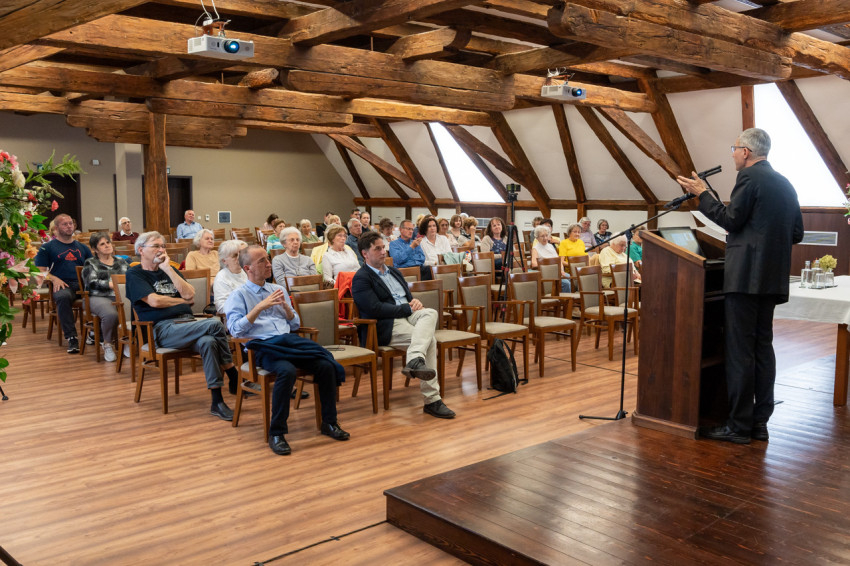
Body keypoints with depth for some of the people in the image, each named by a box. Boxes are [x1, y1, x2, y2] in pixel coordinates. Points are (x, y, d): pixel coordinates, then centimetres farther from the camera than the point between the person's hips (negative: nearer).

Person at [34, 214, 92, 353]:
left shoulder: (82, 247, 27)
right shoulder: (47, 248, 17)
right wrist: (54, 278, -11)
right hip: (62, 285, -3)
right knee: (63, 296, -40)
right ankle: (71, 337, -35)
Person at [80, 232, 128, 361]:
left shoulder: (121, 262, 27)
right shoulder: (90, 263, 16)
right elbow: (92, 283, -1)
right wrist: (111, 284, -12)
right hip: (99, 297, -3)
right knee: (111, 314, -39)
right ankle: (107, 344, -13)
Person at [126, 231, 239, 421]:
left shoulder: (169, 270, 24)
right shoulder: (134, 274, 8)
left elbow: (190, 294, 6)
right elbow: (155, 301, -9)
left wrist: (168, 269, 2)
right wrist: (184, 301, 5)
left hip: (187, 322, 5)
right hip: (163, 329, -5)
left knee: (208, 342, -31)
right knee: (215, 324, -28)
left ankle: (217, 402, -27)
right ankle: (234, 376, -17)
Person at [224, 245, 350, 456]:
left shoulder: (278, 290, 24)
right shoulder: (238, 296, 8)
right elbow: (235, 330, -6)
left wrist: (286, 306, 2)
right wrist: (261, 307, -12)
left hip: (289, 340, 5)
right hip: (264, 346, -5)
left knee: (326, 366, -21)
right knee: (287, 371, -36)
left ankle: (329, 423, -5)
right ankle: (276, 434, -25)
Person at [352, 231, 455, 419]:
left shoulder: (394, 272, 27)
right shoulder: (361, 278, 0)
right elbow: (375, 309, -14)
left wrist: (415, 302, 1)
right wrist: (407, 308, -11)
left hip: (409, 315, 7)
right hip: (386, 326, -7)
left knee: (430, 313, -28)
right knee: (429, 340, -28)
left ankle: (415, 361, -41)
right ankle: (432, 400, -32)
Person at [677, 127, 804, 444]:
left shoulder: (749, 176, -8)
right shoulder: (784, 184, 17)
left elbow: (731, 219, -13)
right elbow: (796, 234, 17)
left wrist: (702, 194, -3)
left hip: (746, 274, -9)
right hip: (773, 277, 9)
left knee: (740, 350, -5)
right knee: (762, 346, 12)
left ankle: (739, 426, -2)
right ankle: (759, 423, 17)